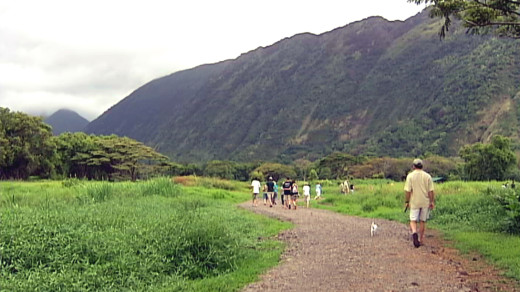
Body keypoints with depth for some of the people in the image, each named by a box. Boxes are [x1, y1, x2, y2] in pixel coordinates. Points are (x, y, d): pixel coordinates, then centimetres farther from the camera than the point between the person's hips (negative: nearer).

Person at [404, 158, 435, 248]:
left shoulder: (410, 176, -5)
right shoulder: (427, 176, 0)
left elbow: (408, 191, -8)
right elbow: (431, 191, -3)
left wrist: (407, 202, 1)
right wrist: (432, 202, 4)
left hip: (414, 202, -2)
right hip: (425, 202, 2)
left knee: (413, 220, 3)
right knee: (422, 221, 12)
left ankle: (414, 232, -25)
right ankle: (421, 239, 17)